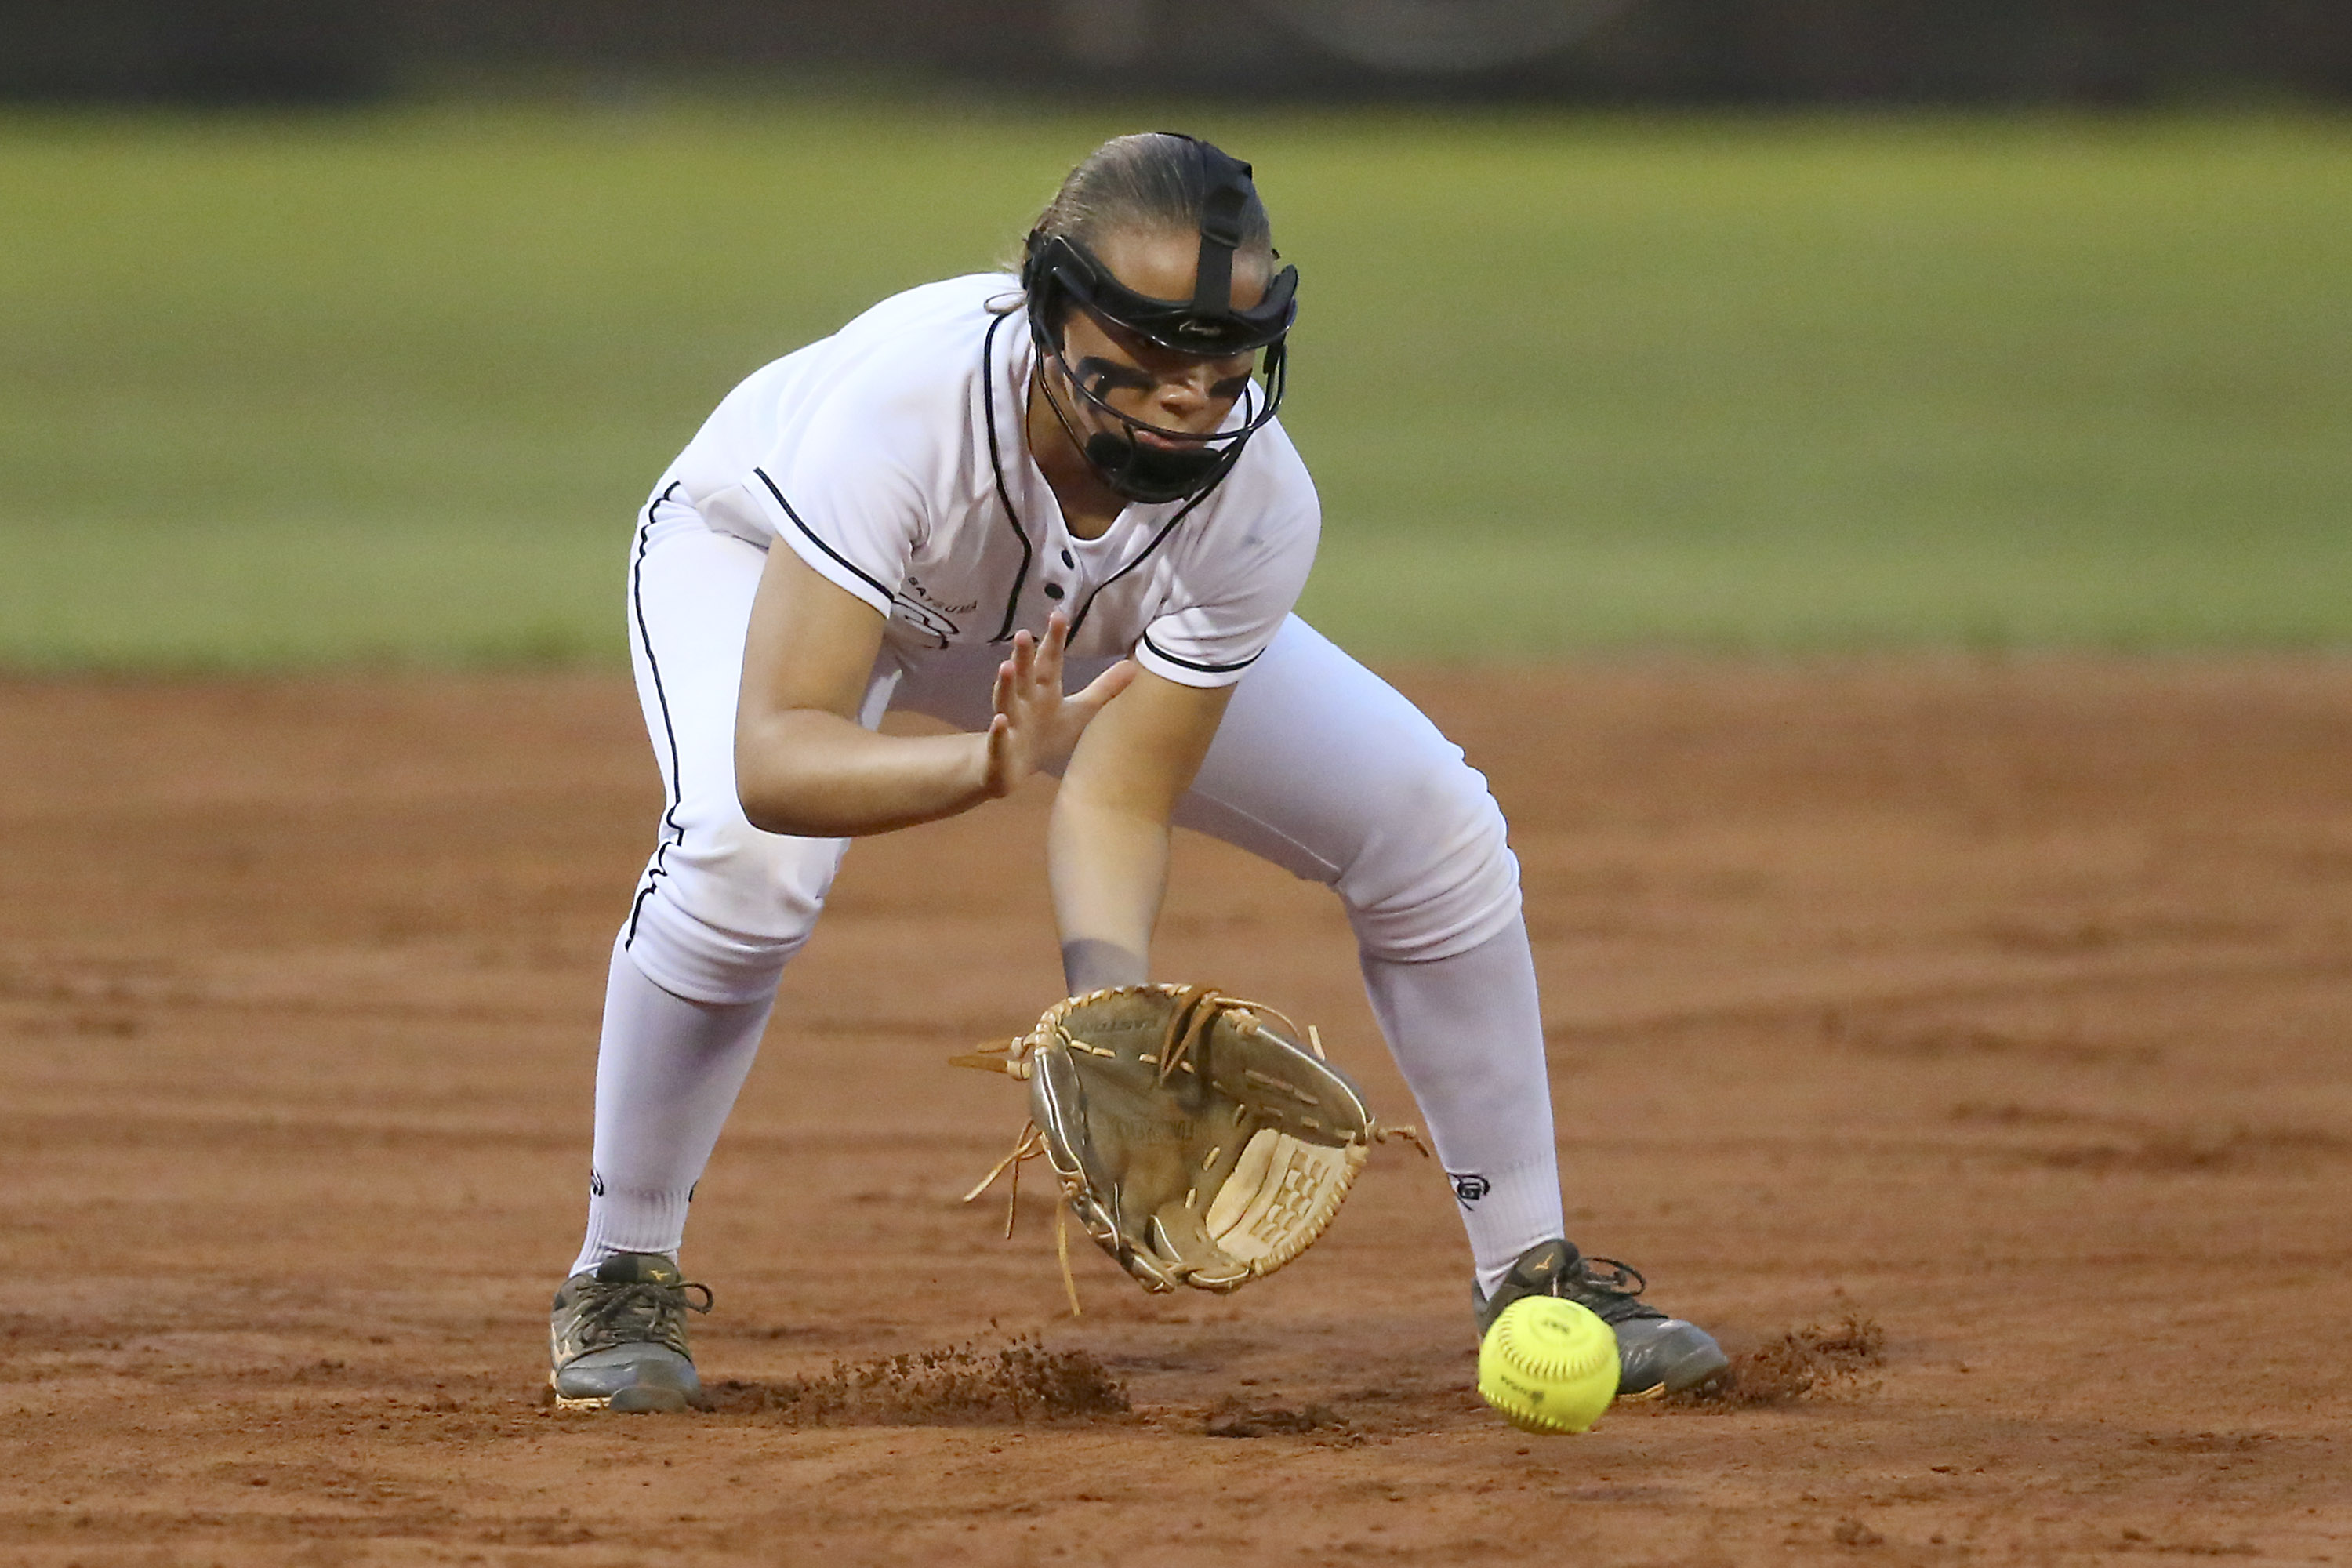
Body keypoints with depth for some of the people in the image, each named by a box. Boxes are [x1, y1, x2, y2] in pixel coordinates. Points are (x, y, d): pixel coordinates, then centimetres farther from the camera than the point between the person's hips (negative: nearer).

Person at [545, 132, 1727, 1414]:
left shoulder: (1255, 504, -33)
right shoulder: (905, 402, -45)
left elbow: (1118, 803, -30)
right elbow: (772, 757, -51)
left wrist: (1111, 1008, -50)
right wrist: (990, 767, -68)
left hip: (1081, 621, 4)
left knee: (1432, 825, -9)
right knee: (747, 855, -36)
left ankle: (1529, 1273, 9)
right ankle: (622, 1283, -13)